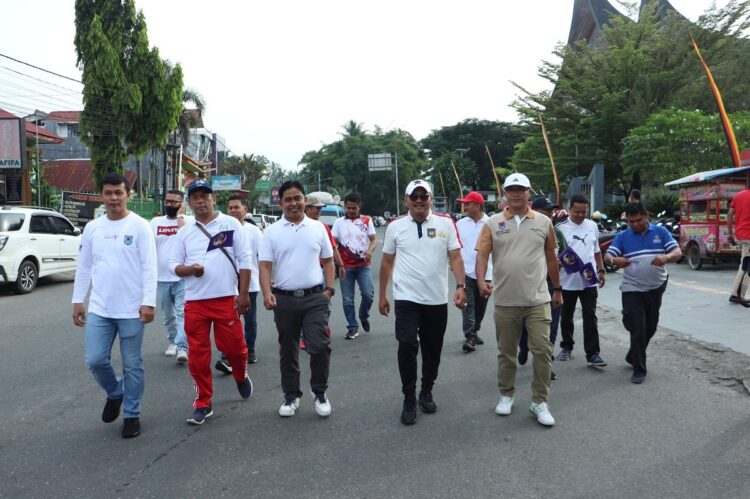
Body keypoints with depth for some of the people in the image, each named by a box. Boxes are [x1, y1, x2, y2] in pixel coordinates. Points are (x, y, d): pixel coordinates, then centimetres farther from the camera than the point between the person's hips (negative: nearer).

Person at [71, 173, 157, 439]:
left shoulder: (140, 226, -6)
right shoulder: (92, 228, 8)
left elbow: (149, 267, -10)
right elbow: (83, 268, 12)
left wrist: (148, 302, -16)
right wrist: (78, 301, 9)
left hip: (131, 309, -4)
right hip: (98, 309, 4)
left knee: (132, 364, 6)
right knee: (95, 360, 4)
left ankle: (132, 414, 21)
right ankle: (114, 393, 33)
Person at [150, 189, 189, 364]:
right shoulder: (155, 222, 9)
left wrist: (180, 216, -15)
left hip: (182, 277, -4)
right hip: (161, 278, 5)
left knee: (182, 312, -11)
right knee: (168, 314, 16)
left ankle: (182, 347, -15)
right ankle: (172, 341, 31)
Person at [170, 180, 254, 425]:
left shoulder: (231, 224, 0)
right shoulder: (184, 231, 9)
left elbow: (244, 260, -2)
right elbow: (174, 264, 12)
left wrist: (244, 294, -7)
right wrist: (189, 269, -11)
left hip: (226, 299, -2)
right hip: (195, 302, 3)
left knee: (234, 347, 1)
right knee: (198, 354, 5)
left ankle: (241, 376, 36)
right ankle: (203, 404, 19)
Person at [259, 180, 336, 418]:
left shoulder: (318, 227, 5)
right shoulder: (272, 232, 2)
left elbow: (328, 261, 9)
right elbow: (265, 265, -3)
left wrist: (329, 289, -2)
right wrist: (267, 293, -18)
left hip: (315, 297, 0)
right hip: (284, 299, 1)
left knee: (320, 346, -6)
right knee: (288, 350, 12)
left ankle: (320, 393, 16)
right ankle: (291, 396, 27)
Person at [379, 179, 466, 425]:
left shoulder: (446, 223, 0)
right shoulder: (395, 226, 1)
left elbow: (456, 257, -1)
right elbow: (387, 262, 7)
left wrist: (461, 286, -14)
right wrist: (382, 295, 8)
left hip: (437, 300, 1)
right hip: (406, 299, -1)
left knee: (432, 349, 11)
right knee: (407, 345, -10)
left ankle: (426, 392, 31)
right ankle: (409, 399, 6)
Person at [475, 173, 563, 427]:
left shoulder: (544, 222, 4)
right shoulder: (493, 224, 0)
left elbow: (551, 258, 12)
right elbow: (482, 254, -6)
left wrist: (557, 289, 16)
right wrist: (481, 280, -23)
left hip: (538, 300, 0)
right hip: (505, 301, 0)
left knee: (542, 350, -2)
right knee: (506, 352, 12)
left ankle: (539, 401, 13)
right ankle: (506, 395, 30)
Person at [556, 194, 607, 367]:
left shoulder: (592, 226, 7)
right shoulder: (561, 228, -6)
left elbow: (596, 251, 17)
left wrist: (601, 270, 13)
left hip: (589, 280, 2)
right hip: (568, 281, -2)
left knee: (590, 317, -1)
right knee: (566, 317, 11)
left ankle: (593, 353, 1)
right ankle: (567, 347, 28)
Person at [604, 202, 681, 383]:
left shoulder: (661, 232, 1)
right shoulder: (622, 236, -1)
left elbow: (678, 252, -5)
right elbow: (608, 255, -9)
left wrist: (666, 257, -29)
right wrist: (615, 260, -34)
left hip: (656, 288, 2)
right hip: (632, 290, -2)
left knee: (650, 328, 14)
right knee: (637, 330, -4)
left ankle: (633, 357, 35)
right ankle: (639, 369, 7)